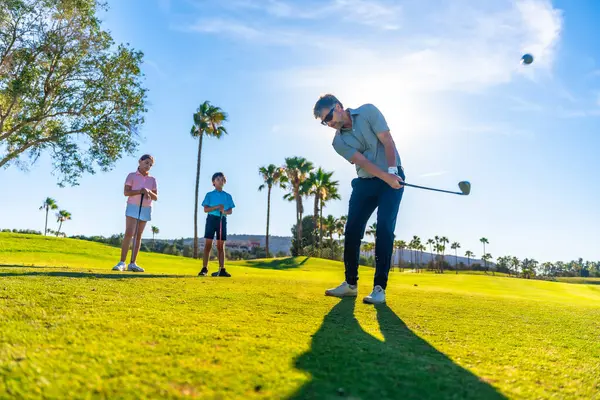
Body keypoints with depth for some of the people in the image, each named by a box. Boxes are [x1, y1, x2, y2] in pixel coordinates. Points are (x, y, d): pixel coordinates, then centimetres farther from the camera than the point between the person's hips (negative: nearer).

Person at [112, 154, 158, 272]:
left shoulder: (152, 180, 10)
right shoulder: (132, 176, 2)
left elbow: (155, 198, 4)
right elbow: (126, 192, -8)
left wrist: (148, 191, -15)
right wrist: (140, 191, -22)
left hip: (146, 209, 3)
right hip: (133, 207, -3)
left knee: (138, 235, 4)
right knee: (129, 233, -15)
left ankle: (132, 264, 7)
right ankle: (122, 263, -14)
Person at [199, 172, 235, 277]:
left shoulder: (228, 196, 13)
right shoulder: (209, 195, 6)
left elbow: (230, 210, 8)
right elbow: (206, 209, -2)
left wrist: (225, 211, -14)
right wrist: (217, 207, -16)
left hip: (222, 220, 2)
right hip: (211, 219, -2)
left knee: (221, 246, 3)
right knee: (208, 244, -6)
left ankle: (222, 269, 3)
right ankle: (204, 269, -4)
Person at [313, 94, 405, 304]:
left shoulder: (368, 111, -5)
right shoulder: (338, 142, 1)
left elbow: (387, 141, -10)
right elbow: (362, 162, -13)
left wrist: (392, 171, -23)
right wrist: (386, 177, -28)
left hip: (393, 176, -4)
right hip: (365, 182, 4)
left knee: (384, 229, -14)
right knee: (352, 231, -2)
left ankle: (380, 288, -11)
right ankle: (350, 283, 12)